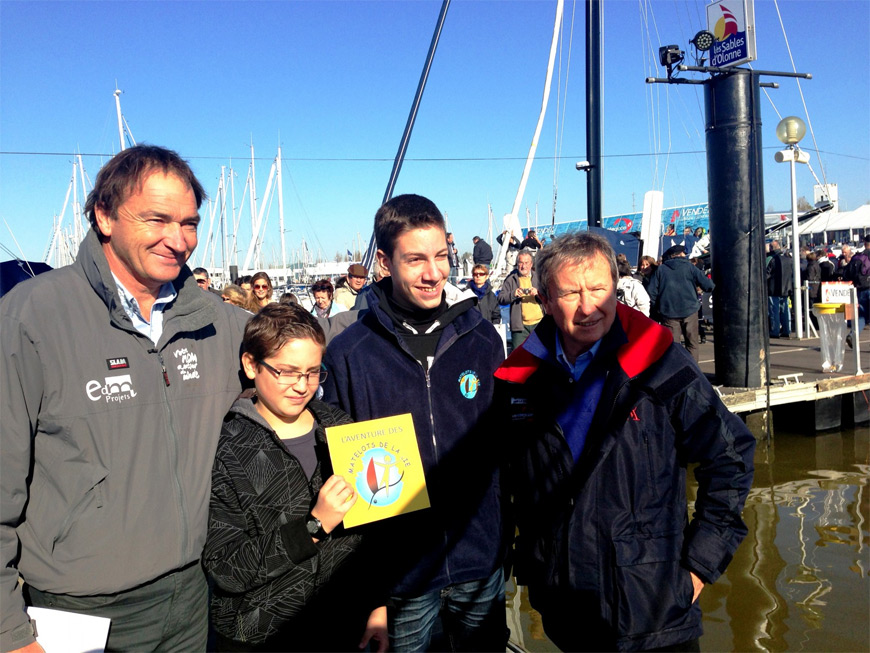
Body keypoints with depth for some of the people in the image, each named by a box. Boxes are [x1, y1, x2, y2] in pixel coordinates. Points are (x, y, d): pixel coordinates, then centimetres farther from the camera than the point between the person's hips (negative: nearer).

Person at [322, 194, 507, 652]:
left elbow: (503, 441, 6)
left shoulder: (483, 339, -2)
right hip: (400, 568, -2)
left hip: (481, 562, 3)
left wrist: (507, 537, 6)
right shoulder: (348, 353, -10)